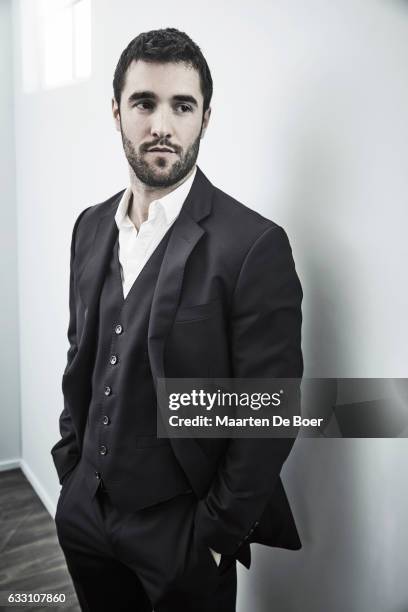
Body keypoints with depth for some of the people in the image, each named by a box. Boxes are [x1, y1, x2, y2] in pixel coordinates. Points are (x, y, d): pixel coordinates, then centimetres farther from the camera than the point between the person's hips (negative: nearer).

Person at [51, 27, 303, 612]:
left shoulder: (255, 245, -19)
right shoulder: (91, 226, 1)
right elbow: (80, 359, 9)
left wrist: (216, 535, -12)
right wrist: (71, 470, 9)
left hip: (180, 527, -5)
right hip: (83, 510, 6)